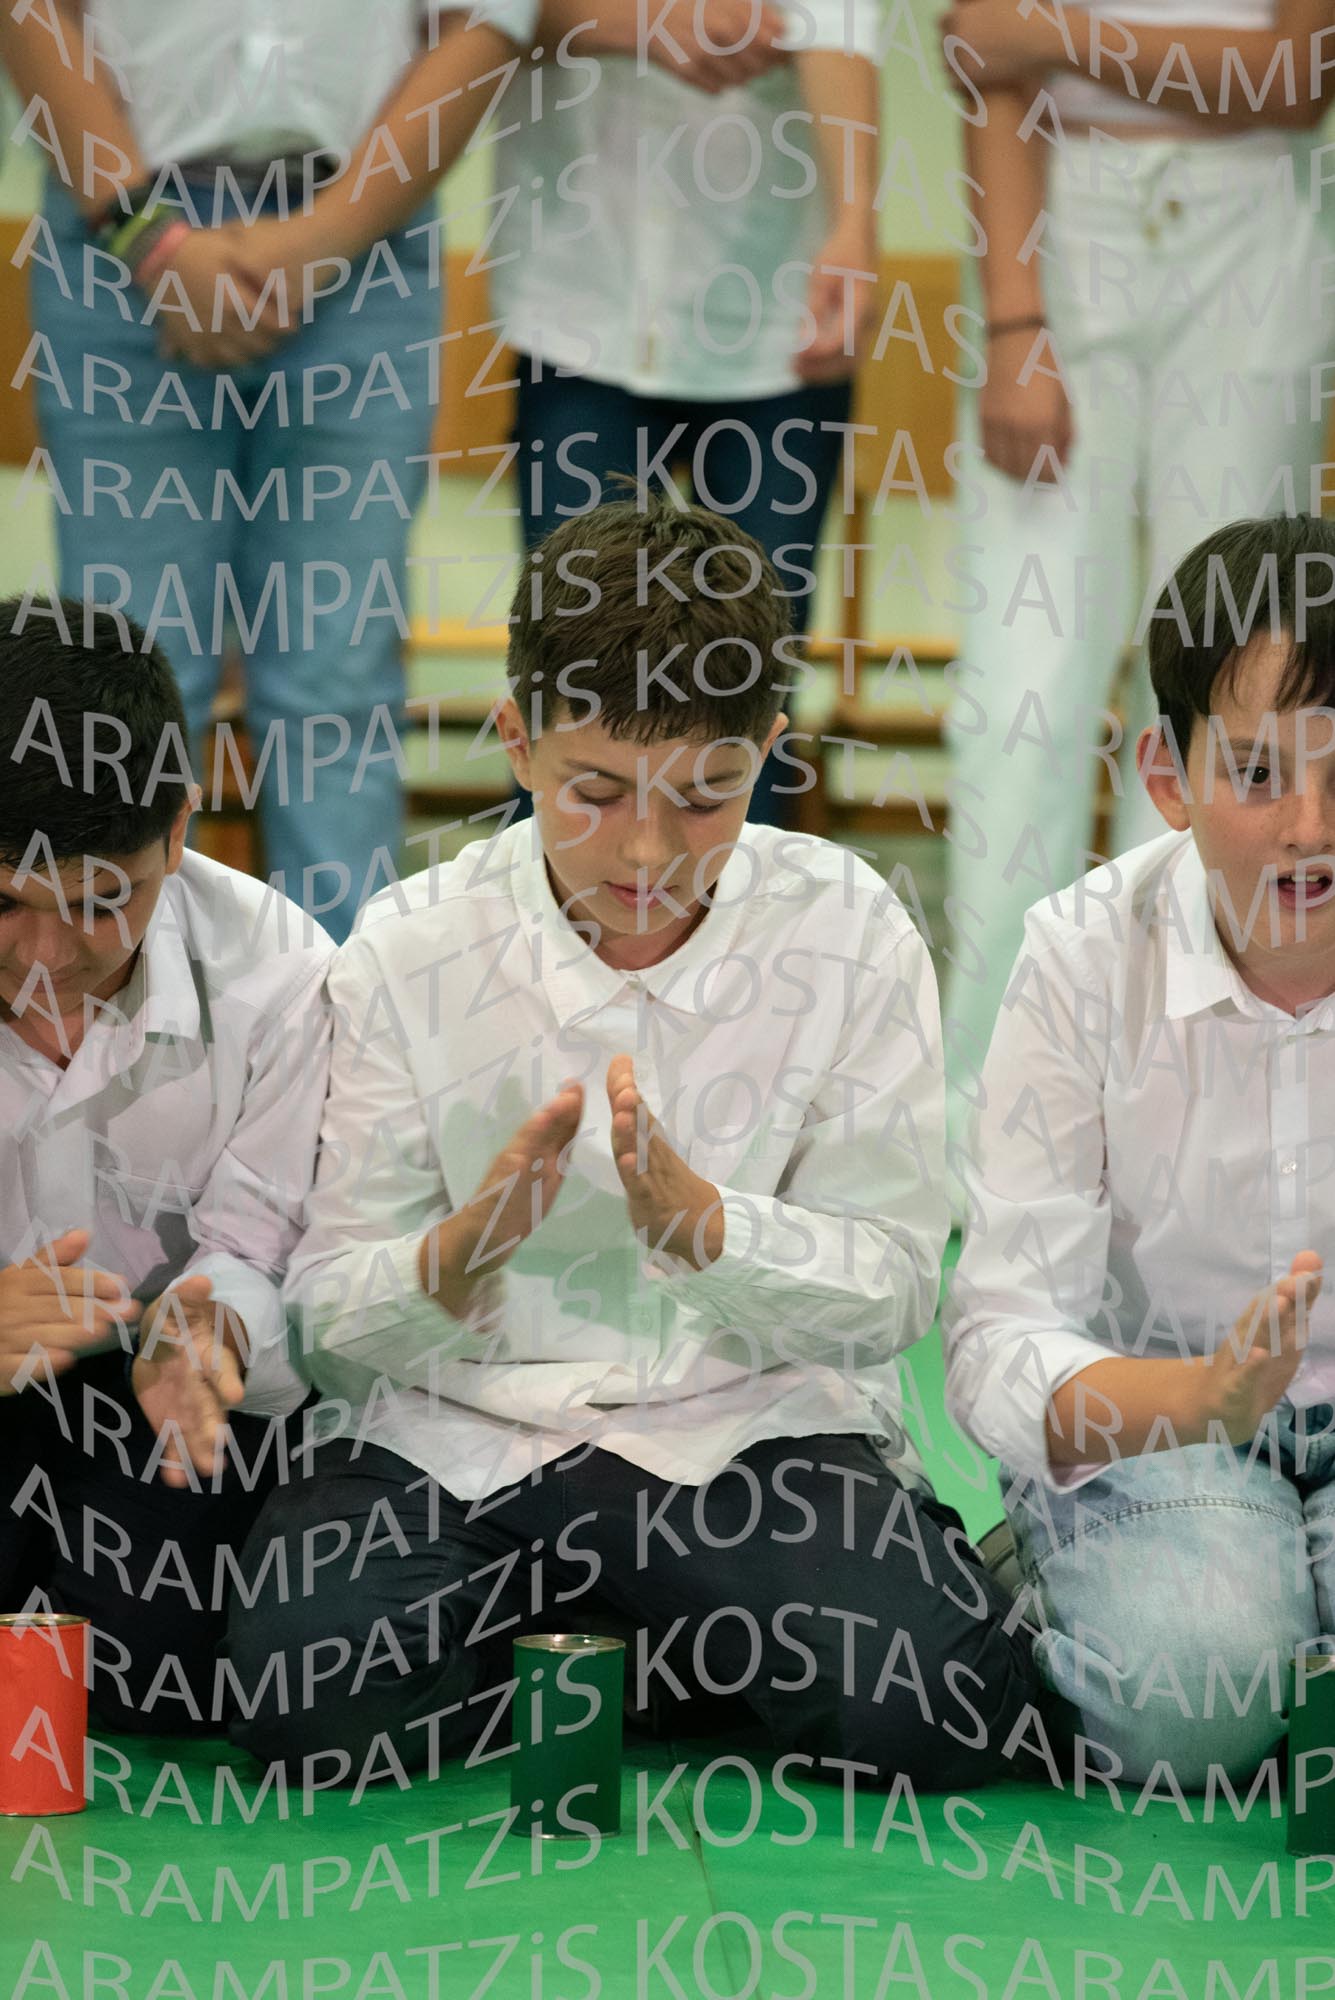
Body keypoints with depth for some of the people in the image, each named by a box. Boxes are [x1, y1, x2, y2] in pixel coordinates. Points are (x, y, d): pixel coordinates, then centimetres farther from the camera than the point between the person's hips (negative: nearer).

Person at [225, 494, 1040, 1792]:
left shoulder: (849, 934, -2)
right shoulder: (407, 948, -2)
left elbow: (892, 1293, -3)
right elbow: (332, 1316, -2)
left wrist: (697, 1220, -23)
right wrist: (465, 1251, -25)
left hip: (753, 1423, 0)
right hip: (454, 1430, 0)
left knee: (932, 1701, -27)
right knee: (308, 1688, -28)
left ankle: (658, 1659, 4)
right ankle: (527, 1652, 5)